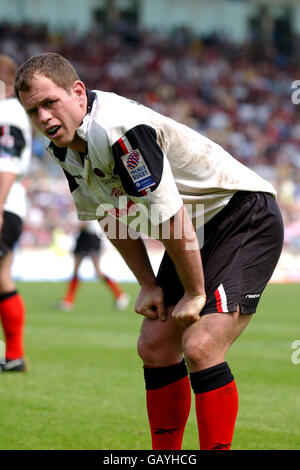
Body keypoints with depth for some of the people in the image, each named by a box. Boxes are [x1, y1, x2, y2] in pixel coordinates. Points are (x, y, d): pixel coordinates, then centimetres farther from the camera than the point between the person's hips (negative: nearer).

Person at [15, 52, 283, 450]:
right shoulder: (64, 143, 0)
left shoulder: (117, 129, -30)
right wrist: (148, 285, 8)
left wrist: (195, 294, -16)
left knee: (200, 348, -22)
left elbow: (169, 216, -27)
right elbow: (114, 217, 14)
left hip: (245, 216, -9)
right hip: (199, 230, 9)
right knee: (154, 347, 6)